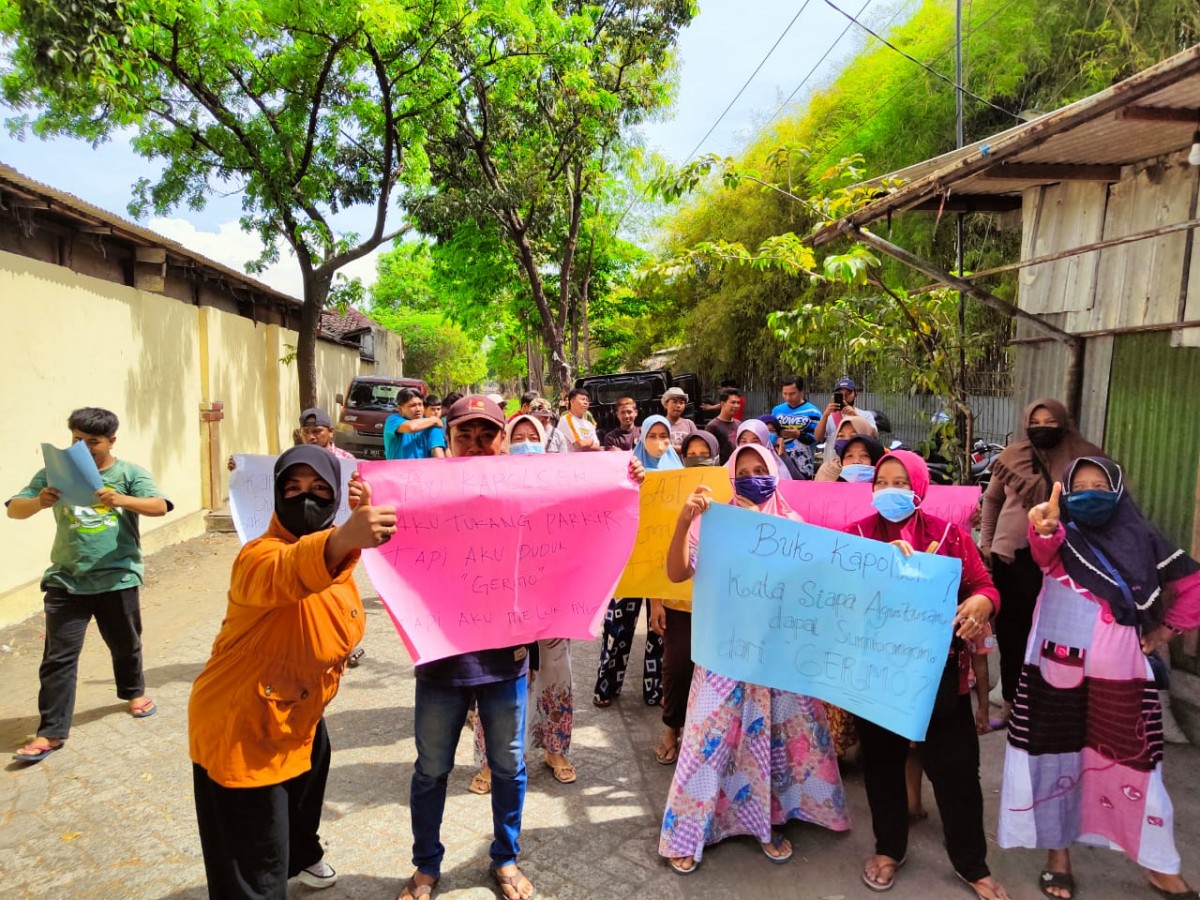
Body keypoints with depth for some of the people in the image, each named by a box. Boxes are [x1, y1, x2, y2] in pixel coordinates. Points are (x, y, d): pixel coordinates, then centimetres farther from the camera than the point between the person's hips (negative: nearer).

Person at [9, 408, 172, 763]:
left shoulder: (130, 473, -4)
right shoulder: (54, 473, 1)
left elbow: (159, 506, -17)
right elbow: (14, 509, -2)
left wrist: (122, 500, -36)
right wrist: (38, 502, -25)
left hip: (118, 578, -1)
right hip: (65, 580, 1)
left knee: (125, 644, 18)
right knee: (58, 655, 1)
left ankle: (134, 692, 43)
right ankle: (51, 732, 10)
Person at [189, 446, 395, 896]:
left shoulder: (334, 547, -4)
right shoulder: (261, 556, -30)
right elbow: (286, 573, -58)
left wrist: (366, 521, 6)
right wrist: (344, 539, -76)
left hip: (298, 713, 9)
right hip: (240, 729, -9)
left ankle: (301, 855, 65)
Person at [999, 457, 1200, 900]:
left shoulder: (1141, 539, 4)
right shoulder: (1063, 537, -3)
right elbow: (1043, 549, -28)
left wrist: (1162, 633, 5)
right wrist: (1044, 527, -51)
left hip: (1119, 675, 1)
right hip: (1058, 670, -1)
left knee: (1131, 764, 8)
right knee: (1058, 758, 8)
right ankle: (1057, 852, 24)